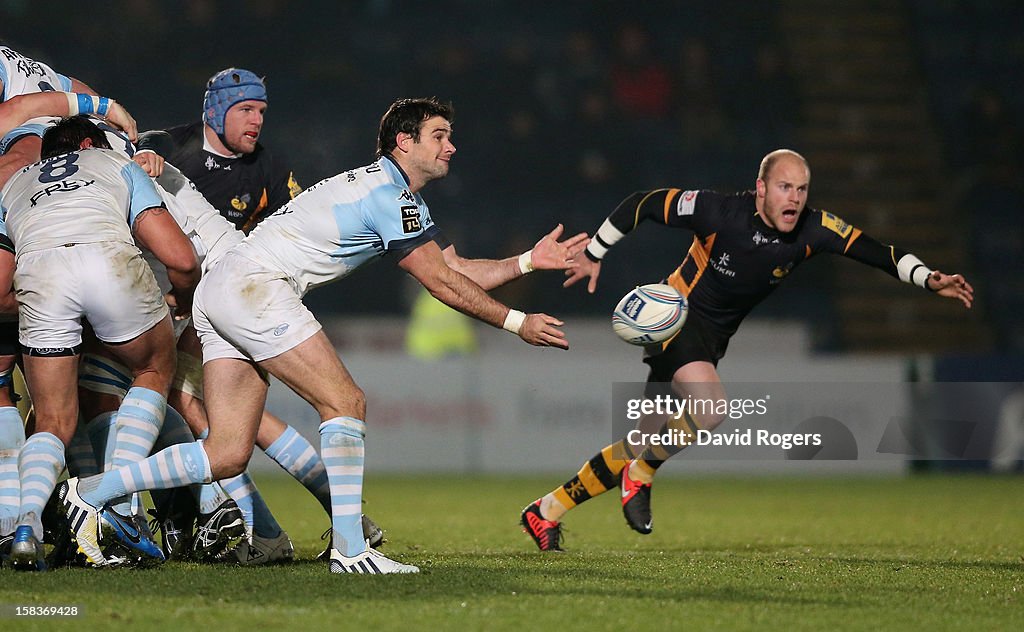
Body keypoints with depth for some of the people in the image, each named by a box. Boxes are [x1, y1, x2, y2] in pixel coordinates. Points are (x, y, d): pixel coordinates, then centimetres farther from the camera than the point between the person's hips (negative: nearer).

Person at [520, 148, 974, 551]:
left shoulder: (812, 230, -13)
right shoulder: (718, 212, -23)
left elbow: (874, 251, -15)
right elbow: (642, 204, -12)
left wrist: (929, 279, -31)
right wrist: (594, 254, -4)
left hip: (714, 336, 5)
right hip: (676, 316, -5)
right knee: (711, 410, -31)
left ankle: (546, 512, 20)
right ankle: (640, 476, -5)